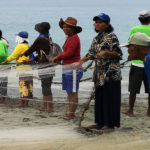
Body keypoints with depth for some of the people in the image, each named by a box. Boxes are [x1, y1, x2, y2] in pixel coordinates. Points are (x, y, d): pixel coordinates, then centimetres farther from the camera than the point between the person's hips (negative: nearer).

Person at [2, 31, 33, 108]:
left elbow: (13, 56, -5)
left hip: (23, 67, -9)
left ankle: (22, 102, -10)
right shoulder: (28, 46, 15)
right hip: (29, 66, 9)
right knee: (28, 85, 7)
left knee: (23, 84, -9)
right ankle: (26, 102, 10)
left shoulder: (20, 46, -9)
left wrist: (4, 62, 6)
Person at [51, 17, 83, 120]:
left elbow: (69, 53, -17)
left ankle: (71, 113, -7)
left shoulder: (74, 38, -13)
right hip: (67, 69, 10)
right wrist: (59, 59, 6)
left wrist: (57, 57, -7)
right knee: (69, 92, 12)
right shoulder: (69, 38, 16)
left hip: (73, 68, -10)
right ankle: (70, 112, 17)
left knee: (73, 92, -7)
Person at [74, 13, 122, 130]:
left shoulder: (111, 37, -9)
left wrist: (105, 52, -23)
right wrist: (80, 62, 15)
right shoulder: (97, 39, 14)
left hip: (111, 73, -8)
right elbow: (91, 54, 22)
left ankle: (110, 124, 1)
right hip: (100, 74, 8)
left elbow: (118, 54, -11)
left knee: (109, 98, -4)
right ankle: (100, 122, 17)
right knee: (99, 98, 10)